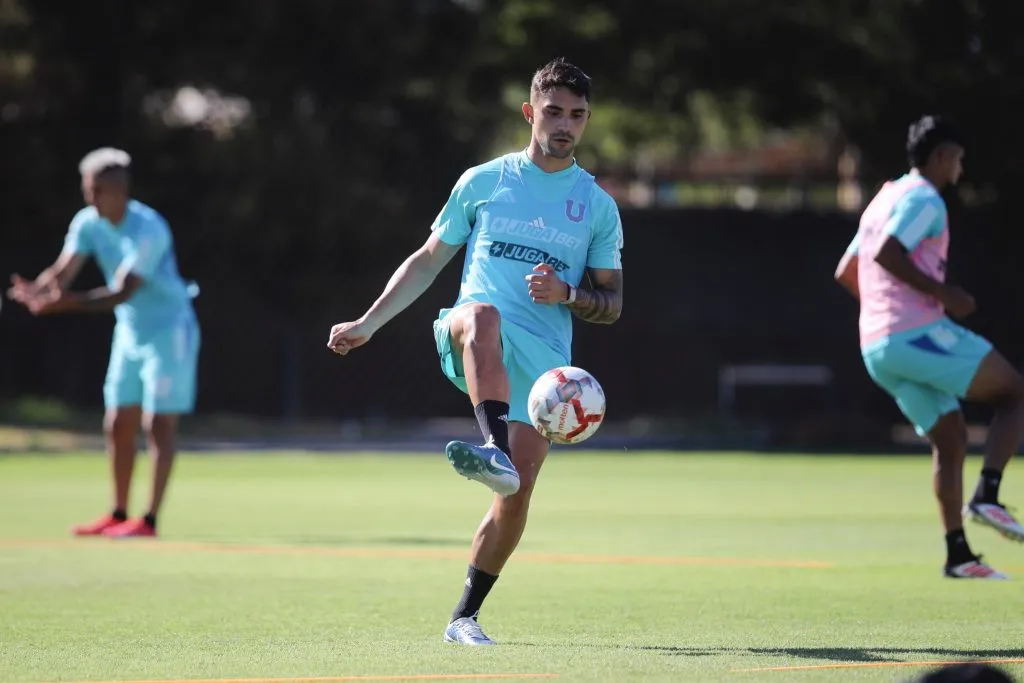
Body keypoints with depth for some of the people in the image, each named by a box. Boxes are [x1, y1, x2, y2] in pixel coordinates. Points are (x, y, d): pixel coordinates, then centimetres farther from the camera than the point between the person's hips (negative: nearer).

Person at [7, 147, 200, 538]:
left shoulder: (148, 231, -26)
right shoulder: (88, 224, -3)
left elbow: (123, 293, -31)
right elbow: (62, 271, -13)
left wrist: (69, 302, -44)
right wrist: (36, 290, -36)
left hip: (169, 331, -8)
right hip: (130, 332, 8)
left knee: (158, 424, -8)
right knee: (118, 425, 8)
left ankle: (149, 520, -9)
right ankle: (118, 515, 16)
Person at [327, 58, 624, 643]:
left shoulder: (598, 207, 14)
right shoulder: (484, 182, 12)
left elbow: (611, 305, 15)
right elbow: (428, 260, 19)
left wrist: (568, 294, -7)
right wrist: (368, 324, 15)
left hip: (542, 360, 2)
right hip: (474, 346, -2)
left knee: (517, 496, -12)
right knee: (483, 315, -40)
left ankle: (465, 616, 4)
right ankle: (494, 451, -61)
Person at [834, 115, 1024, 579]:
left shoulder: (883, 200, 23)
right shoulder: (923, 199, -7)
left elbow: (845, 273, 27)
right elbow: (886, 254, -22)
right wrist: (942, 292, -17)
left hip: (877, 348, 9)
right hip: (919, 333, -9)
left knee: (951, 439, 12)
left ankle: (958, 554, 6)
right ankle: (987, 496, -15)